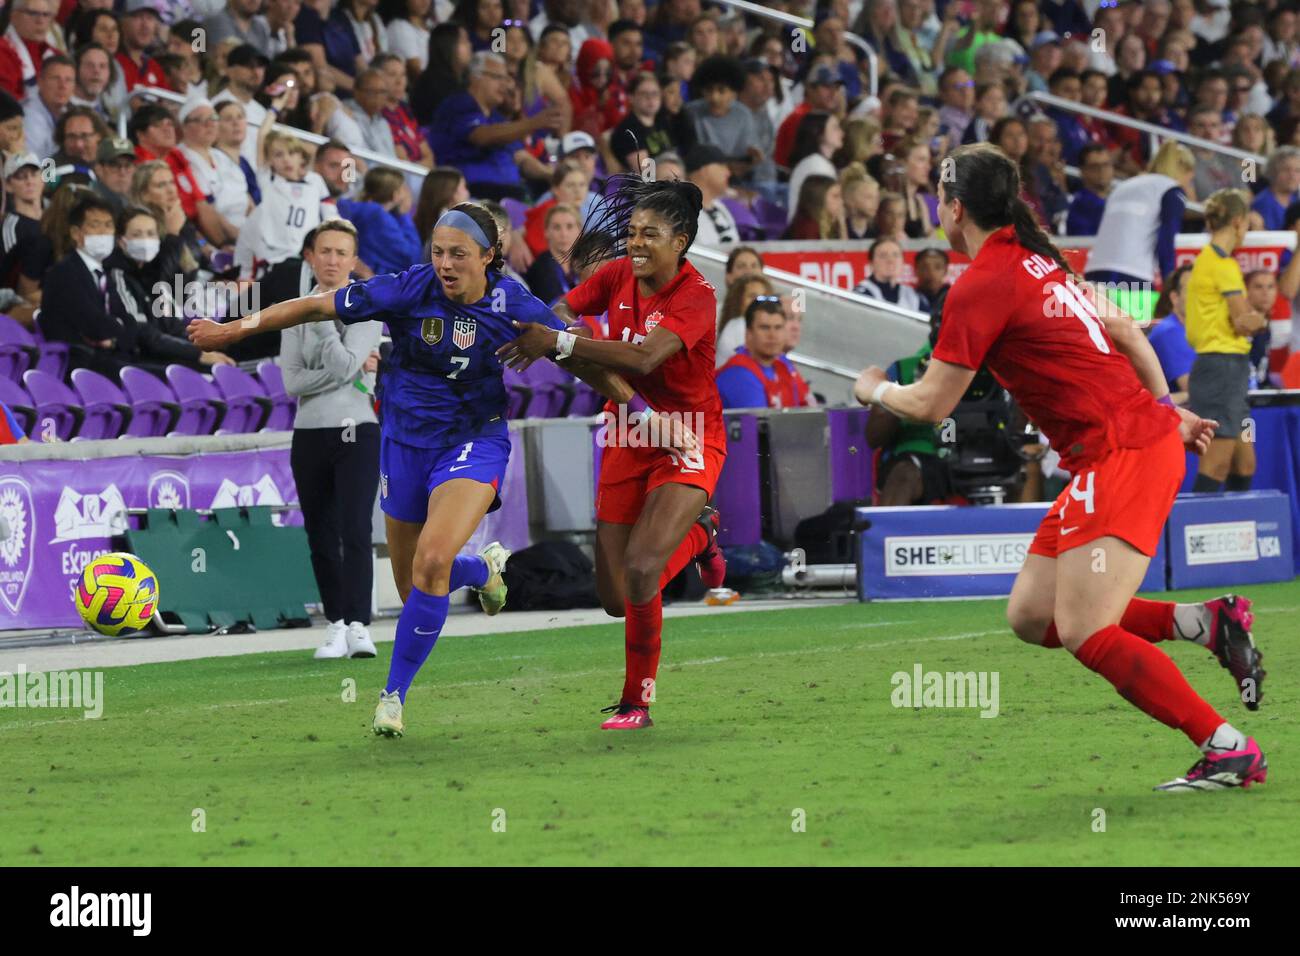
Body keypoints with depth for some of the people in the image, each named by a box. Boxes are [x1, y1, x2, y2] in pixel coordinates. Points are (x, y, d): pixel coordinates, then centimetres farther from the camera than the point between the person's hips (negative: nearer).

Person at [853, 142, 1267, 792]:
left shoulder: (980, 287, -12)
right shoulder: (1038, 262, 15)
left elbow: (931, 404, -9)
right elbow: (1124, 330, 23)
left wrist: (876, 390, 12)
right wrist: (1168, 409, 28)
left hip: (1122, 453, -10)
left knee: (1085, 632, -13)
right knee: (1031, 616, 9)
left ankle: (1228, 750, -13)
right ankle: (1208, 622, 7)